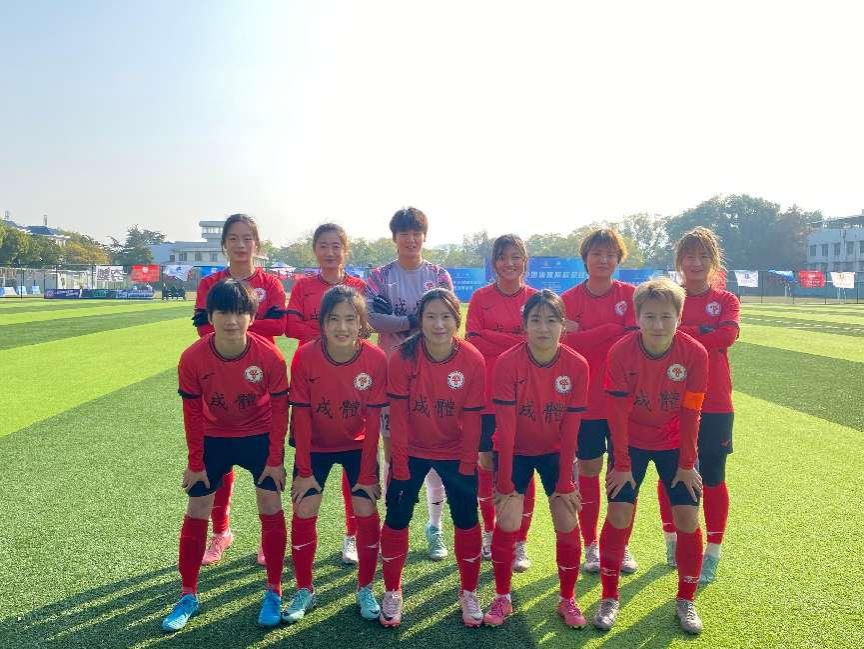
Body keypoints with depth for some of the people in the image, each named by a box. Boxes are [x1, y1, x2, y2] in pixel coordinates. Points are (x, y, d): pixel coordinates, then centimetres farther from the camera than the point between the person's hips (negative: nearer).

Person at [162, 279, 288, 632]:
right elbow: (192, 412, -11)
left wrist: (275, 459, -11)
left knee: (271, 508, -3)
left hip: (260, 436, -1)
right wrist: (195, 462, -5)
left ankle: (273, 592, 13)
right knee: (195, 512, 2)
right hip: (214, 437, 1)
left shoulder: (270, 356, -26)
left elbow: (279, 408, -14)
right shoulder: (193, 358, -23)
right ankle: (188, 596, 19)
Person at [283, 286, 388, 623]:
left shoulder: (376, 359, -23)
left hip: (358, 445, 0)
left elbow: (373, 420, -16)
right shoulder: (305, 356, -23)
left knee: (366, 511, -6)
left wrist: (367, 475, -13)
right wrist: (304, 471, -12)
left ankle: (365, 589, 16)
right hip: (315, 445, 0)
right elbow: (301, 415, -15)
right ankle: (304, 591, 17)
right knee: (304, 512, -4)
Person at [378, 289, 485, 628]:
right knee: (397, 518, 4)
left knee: (466, 520, 6)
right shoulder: (403, 357, -20)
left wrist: (467, 467, -7)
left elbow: (472, 418, -11)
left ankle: (469, 593, 27)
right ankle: (392, 593, 25)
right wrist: (400, 466, -12)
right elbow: (398, 416, -14)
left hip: (456, 453, 1)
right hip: (412, 451, 0)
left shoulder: (473, 360, -18)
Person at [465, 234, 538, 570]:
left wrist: (494, 339, -12)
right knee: (486, 463, 9)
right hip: (486, 394, 1)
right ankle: (489, 532, 30)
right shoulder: (481, 298, 4)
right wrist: (518, 341, -12)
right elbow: (473, 341, -6)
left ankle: (520, 543, 16)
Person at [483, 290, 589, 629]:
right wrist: (505, 483, -17)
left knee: (567, 523, -2)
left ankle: (567, 599, 20)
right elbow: (505, 428, -21)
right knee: (508, 522, -9)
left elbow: (570, 430, -12)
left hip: (555, 451, 2)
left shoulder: (577, 366, -18)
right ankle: (502, 598, 13)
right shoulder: (507, 363, -24)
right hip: (515, 451, -1)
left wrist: (565, 483, -8)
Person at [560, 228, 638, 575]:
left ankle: (621, 545, 23)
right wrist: (613, 330, -13)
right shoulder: (569, 299, 1)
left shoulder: (631, 295, 3)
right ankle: (591, 545, 21)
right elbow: (568, 343, -11)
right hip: (584, 399, 0)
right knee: (588, 471, 7)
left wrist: (586, 335, -14)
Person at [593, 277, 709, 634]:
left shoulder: (695, 354, -20)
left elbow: (689, 414, -12)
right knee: (619, 513, -7)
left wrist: (687, 464, -6)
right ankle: (609, 598, 11)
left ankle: (686, 601, 18)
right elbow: (618, 413, -17)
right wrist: (622, 464, -12)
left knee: (687, 515, -4)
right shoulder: (620, 352, -23)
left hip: (675, 443, 1)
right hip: (631, 441, -1)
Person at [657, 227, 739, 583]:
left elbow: (728, 335, -15)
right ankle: (672, 542, 26)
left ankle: (712, 553, 16)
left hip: (714, 404, 0)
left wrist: (677, 334, -14)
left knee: (712, 479, 4)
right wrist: (703, 332, -18)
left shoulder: (726, 300, 6)